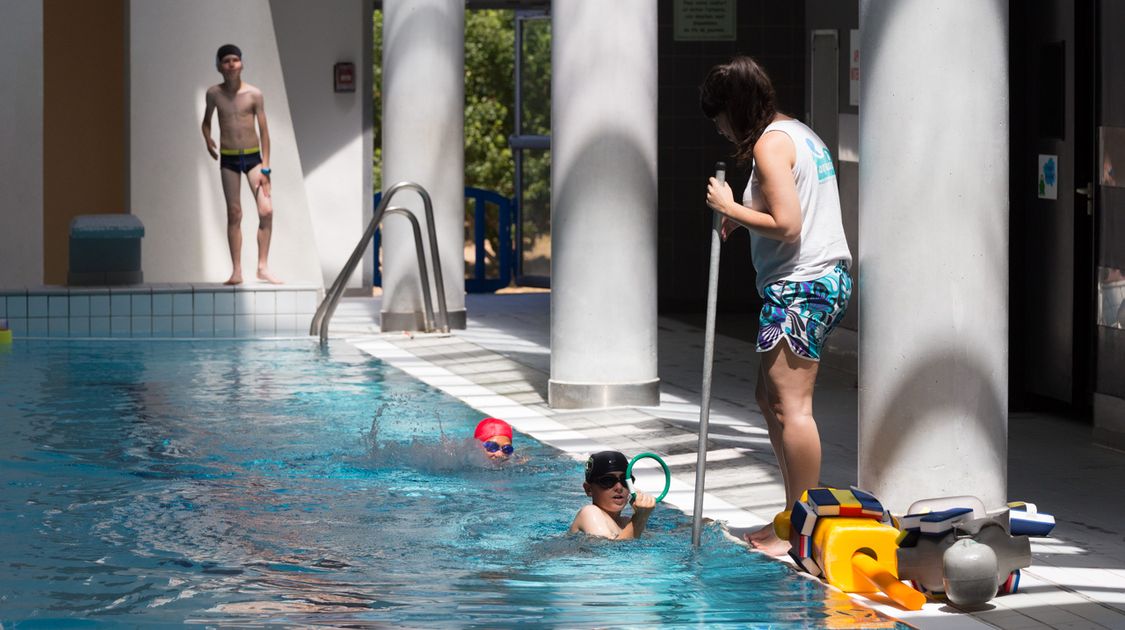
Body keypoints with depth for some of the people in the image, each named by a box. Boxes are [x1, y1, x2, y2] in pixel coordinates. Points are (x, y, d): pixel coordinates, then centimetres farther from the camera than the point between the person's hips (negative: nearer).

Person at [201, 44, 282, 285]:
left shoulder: (254, 94, -4)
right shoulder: (214, 94, 0)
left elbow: (264, 131, -2)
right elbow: (206, 122, 16)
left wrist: (265, 167, -6)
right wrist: (208, 141, -5)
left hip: (253, 156, -1)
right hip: (228, 159, 1)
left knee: (266, 210, -11)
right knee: (234, 214, 0)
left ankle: (263, 267, -1)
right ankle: (237, 271, 5)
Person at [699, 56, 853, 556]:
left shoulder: (770, 144, -13)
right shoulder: (800, 134, 19)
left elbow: (786, 225, -21)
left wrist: (730, 208, -9)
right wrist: (744, 217, 11)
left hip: (801, 286, -11)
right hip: (827, 278, 11)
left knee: (791, 406, -10)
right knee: (770, 398, 17)